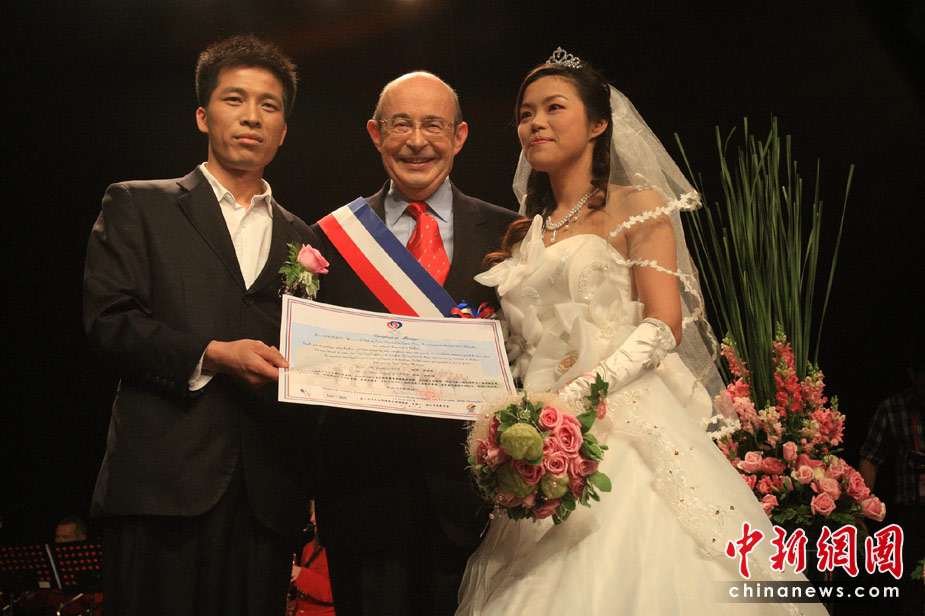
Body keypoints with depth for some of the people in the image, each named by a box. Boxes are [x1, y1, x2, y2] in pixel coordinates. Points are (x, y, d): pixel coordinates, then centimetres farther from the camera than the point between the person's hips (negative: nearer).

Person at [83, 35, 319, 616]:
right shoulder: (137, 206, 10)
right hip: (163, 485, -3)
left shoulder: (301, 237, 20)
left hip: (269, 496, 3)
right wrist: (211, 354, -15)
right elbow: (107, 318, -3)